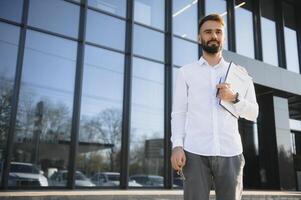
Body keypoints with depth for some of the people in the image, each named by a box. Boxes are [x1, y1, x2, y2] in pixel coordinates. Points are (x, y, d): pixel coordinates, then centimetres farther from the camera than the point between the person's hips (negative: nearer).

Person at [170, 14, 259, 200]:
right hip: (195, 152, -1)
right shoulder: (185, 72, 12)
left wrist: (234, 98, -6)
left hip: (231, 152, 2)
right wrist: (177, 145, -7)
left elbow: (253, 113, 13)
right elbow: (178, 112, 6)